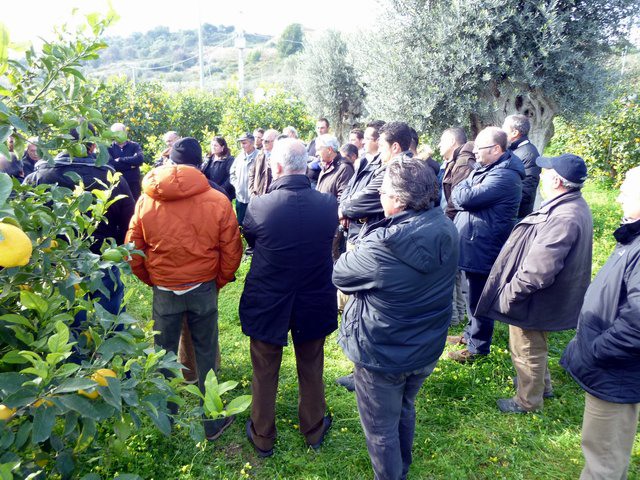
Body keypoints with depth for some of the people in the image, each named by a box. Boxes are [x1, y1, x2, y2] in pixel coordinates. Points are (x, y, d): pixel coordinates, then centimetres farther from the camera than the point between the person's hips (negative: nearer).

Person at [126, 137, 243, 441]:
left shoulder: (146, 200, -6)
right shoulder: (218, 201, -11)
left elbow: (133, 250, 1)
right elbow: (231, 251, -7)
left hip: (163, 290, 1)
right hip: (203, 288, -1)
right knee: (206, 354, 13)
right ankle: (212, 421, 26)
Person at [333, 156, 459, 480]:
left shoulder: (380, 247, -32)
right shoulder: (447, 231, -12)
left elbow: (339, 275, -16)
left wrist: (362, 243, -2)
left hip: (383, 354, -7)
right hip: (427, 349, 7)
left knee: (381, 428, 18)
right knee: (405, 410, 32)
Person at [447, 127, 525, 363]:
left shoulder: (504, 176, -22)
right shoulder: (485, 168, 10)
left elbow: (464, 197, -26)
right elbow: (457, 196, 11)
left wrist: (462, 190, -7)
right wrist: (465, 195, -8)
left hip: (483, 247, -9)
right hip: (474, 243, 9)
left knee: (478, 299, 5)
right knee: (474, 295, 22)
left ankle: (478, 346, 21)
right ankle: (471, 333, 40)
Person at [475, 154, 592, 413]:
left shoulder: (562, 218, -34)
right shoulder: (574, 205, 1)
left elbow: (537, 271, -34)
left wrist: (509, 294, -20)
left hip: (533, 302, -10)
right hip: (545, 296, 10)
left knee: (527, 351, 12)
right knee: (535, 347, 30)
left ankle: (528, 400, 34)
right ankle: (542, 383, 52)